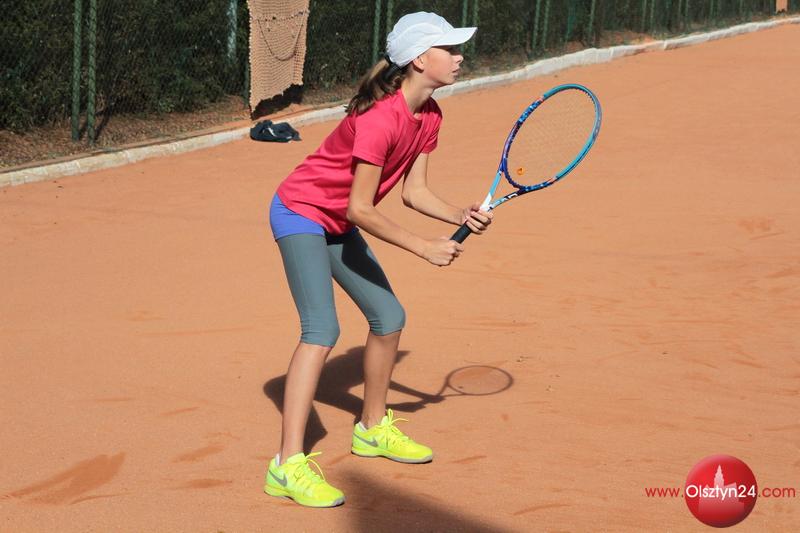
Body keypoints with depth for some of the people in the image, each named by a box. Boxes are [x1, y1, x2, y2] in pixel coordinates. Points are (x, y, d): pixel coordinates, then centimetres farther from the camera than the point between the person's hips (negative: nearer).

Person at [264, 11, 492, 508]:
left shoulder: (429, 116, -3)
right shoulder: (380, 118, -31)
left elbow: (414, 191, 1)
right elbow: (360, 209, -29)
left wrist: (460, 215, -16)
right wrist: (425, 248, -26)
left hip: (339, 226, 10)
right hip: (300, 212, -9)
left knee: (390, 318, 13)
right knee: (323, 329, -23)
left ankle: (373, 429, 34)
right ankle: (289, 466, -25)